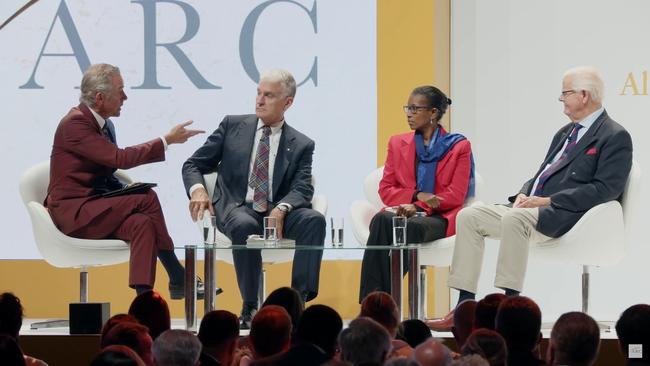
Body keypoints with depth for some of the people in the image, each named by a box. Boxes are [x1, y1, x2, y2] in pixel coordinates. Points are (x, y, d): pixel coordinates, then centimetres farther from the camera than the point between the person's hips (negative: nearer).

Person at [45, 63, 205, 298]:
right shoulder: (75, 123, -16)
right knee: (147, 199, -23)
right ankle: (177, 277, -17)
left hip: (96, 205, 8)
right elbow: (119, 158, -23)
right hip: (73, 211, -8)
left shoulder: (105, 125, 13)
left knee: (142, 223, -20)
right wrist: (167, 140, -19)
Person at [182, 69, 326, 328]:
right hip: (236, 209, -1)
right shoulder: (233, 126, 11)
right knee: (245, 226, -37)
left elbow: (302, 189, -4)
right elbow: (193, 165, 11)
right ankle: (250, 307, -28)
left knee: (314, 219, -30)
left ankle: (299, 299, -33)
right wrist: (197, 190, -13)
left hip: (276, 214, 1)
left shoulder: (301, 145, 11)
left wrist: (281, 209, -27)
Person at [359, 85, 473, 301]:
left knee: (413, 226, -40)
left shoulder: (458, 147, 7)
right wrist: (417, 195, -9)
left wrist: (417, 207, -15)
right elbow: (385, 189, 11)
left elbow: (456, 196, -2)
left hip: (439, 218, -3)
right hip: (406, 211, 3)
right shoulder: (398, 143, 18)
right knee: (381, 221, -35)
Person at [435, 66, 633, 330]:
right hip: (531, 208, 9)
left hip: (566, 216, -9)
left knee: (515, 218, -36)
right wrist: (524, 194, 2)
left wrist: (548, 201, -18)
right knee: (468, 216, -5)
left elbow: (606, 189, -16)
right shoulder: (566, 132, 24)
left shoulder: (615, 137, -5)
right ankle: (465, 306, -10)